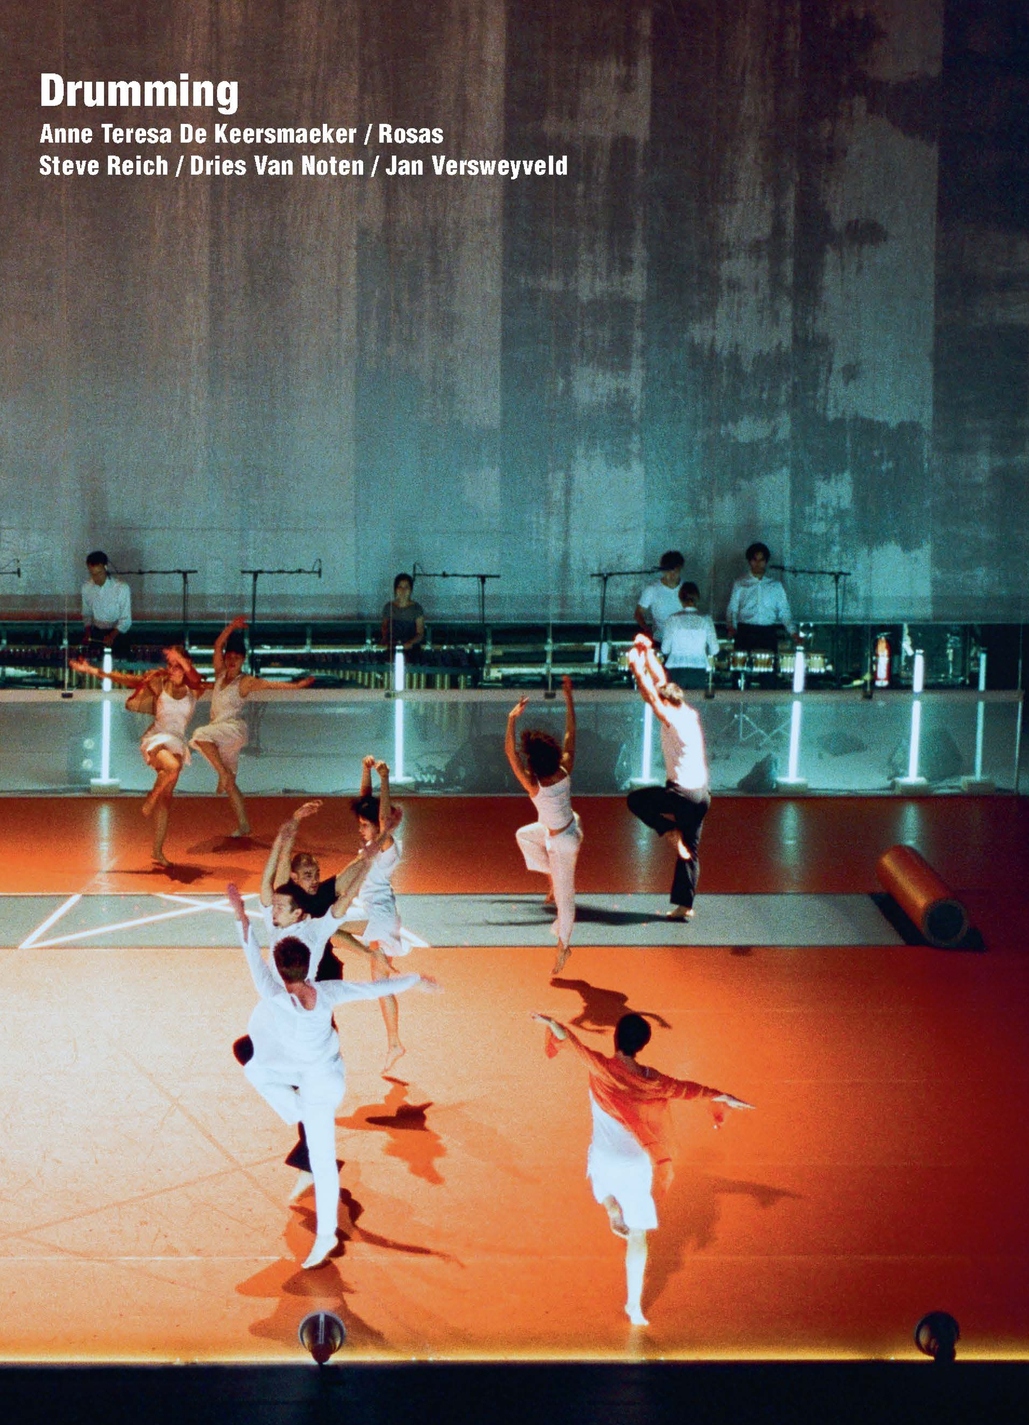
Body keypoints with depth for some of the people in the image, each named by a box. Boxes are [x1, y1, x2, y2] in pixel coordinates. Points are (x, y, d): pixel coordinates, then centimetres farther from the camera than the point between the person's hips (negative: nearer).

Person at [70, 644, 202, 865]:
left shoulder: (193, 689, 3)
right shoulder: (159, 684, 2)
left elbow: (195, 677, -19)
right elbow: (127, 680, 4)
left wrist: (180, 659, -36)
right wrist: (91, 670, 2)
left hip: (176, 743, 3)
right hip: (155, 739, -3)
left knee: (166, 797, 2)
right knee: (173, 767, -36)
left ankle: (158, 851, 5)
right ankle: (151, 797, -9)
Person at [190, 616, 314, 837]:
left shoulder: (245, 682, -2)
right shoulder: (220, 674, 12)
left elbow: (272, 685, -7)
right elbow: (218, 645, 8)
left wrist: (296, 685, -17)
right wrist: (230, 628, -2)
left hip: (234, 729, -6)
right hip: (222, 738, 6)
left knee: (202, 735, -33)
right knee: (229, 785, 4)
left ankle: (223, 773, -25)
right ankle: (243, 825, 5)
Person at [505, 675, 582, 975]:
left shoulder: (534, 785, -33)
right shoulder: (565, 772, -19)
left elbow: (509, 752, -37)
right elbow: (571, 733, -10)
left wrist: (511, 720, -44)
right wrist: (569, 697, -7)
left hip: (561, 842, -6)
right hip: (570, 826, 6)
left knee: (564, 895, 12)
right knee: (523, 835, 30)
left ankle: (564, 944, 29)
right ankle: (553, 878, 32)